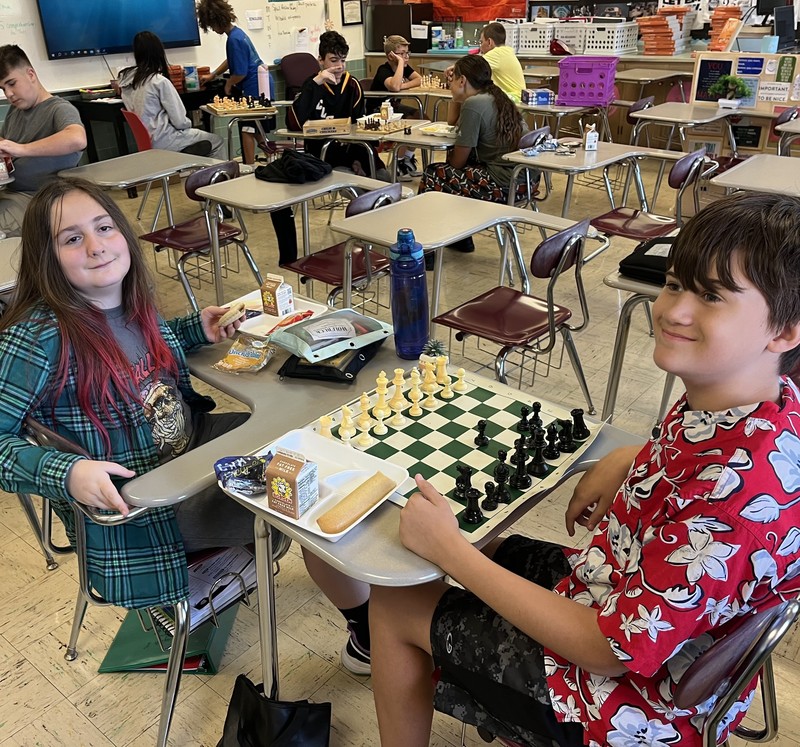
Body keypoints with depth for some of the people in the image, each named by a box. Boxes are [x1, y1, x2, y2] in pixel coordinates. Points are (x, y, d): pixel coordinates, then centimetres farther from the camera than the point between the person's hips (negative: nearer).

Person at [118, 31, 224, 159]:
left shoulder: (125, 79, 3)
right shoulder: (160, 81, -18)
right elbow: (180, 122, -17)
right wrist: (188, 123, 6)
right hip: (161, 141, -8)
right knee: (216, 141, 7)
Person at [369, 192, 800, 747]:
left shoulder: (743, 485, -36)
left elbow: (614, 651, -29)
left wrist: (450, 550, -26)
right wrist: (629, 462, -4)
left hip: (632, 693, -8)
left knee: (397, 602, 2)